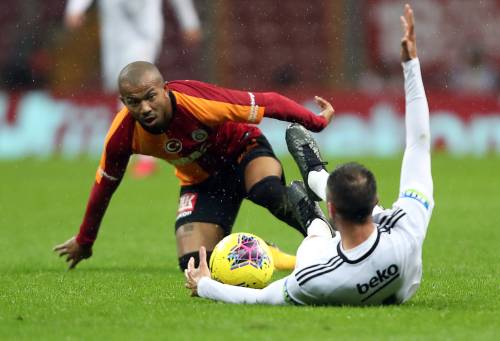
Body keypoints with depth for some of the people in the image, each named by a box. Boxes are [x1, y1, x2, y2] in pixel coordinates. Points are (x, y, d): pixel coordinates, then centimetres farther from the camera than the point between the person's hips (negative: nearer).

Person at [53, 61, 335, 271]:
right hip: (201, 180, 4)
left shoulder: (198, 101, -37)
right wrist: (85, 241, 9)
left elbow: (269, 103, -25)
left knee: (268, 191, -40)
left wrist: (317, 122, -14)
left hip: (243, 150, -4)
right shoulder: (123, 135, -24)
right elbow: (104, 186, -4)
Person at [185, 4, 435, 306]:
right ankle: (316, 175, 56)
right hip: (402, 292, 2)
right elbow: (420, 143, -35)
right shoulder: (407, 234, -46)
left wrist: (204, 285, -10)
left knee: (315, 242, 27)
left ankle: (313, 223, 65)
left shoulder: (314, 281, -48)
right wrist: (412, 62, -30)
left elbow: (263, 298, -26)